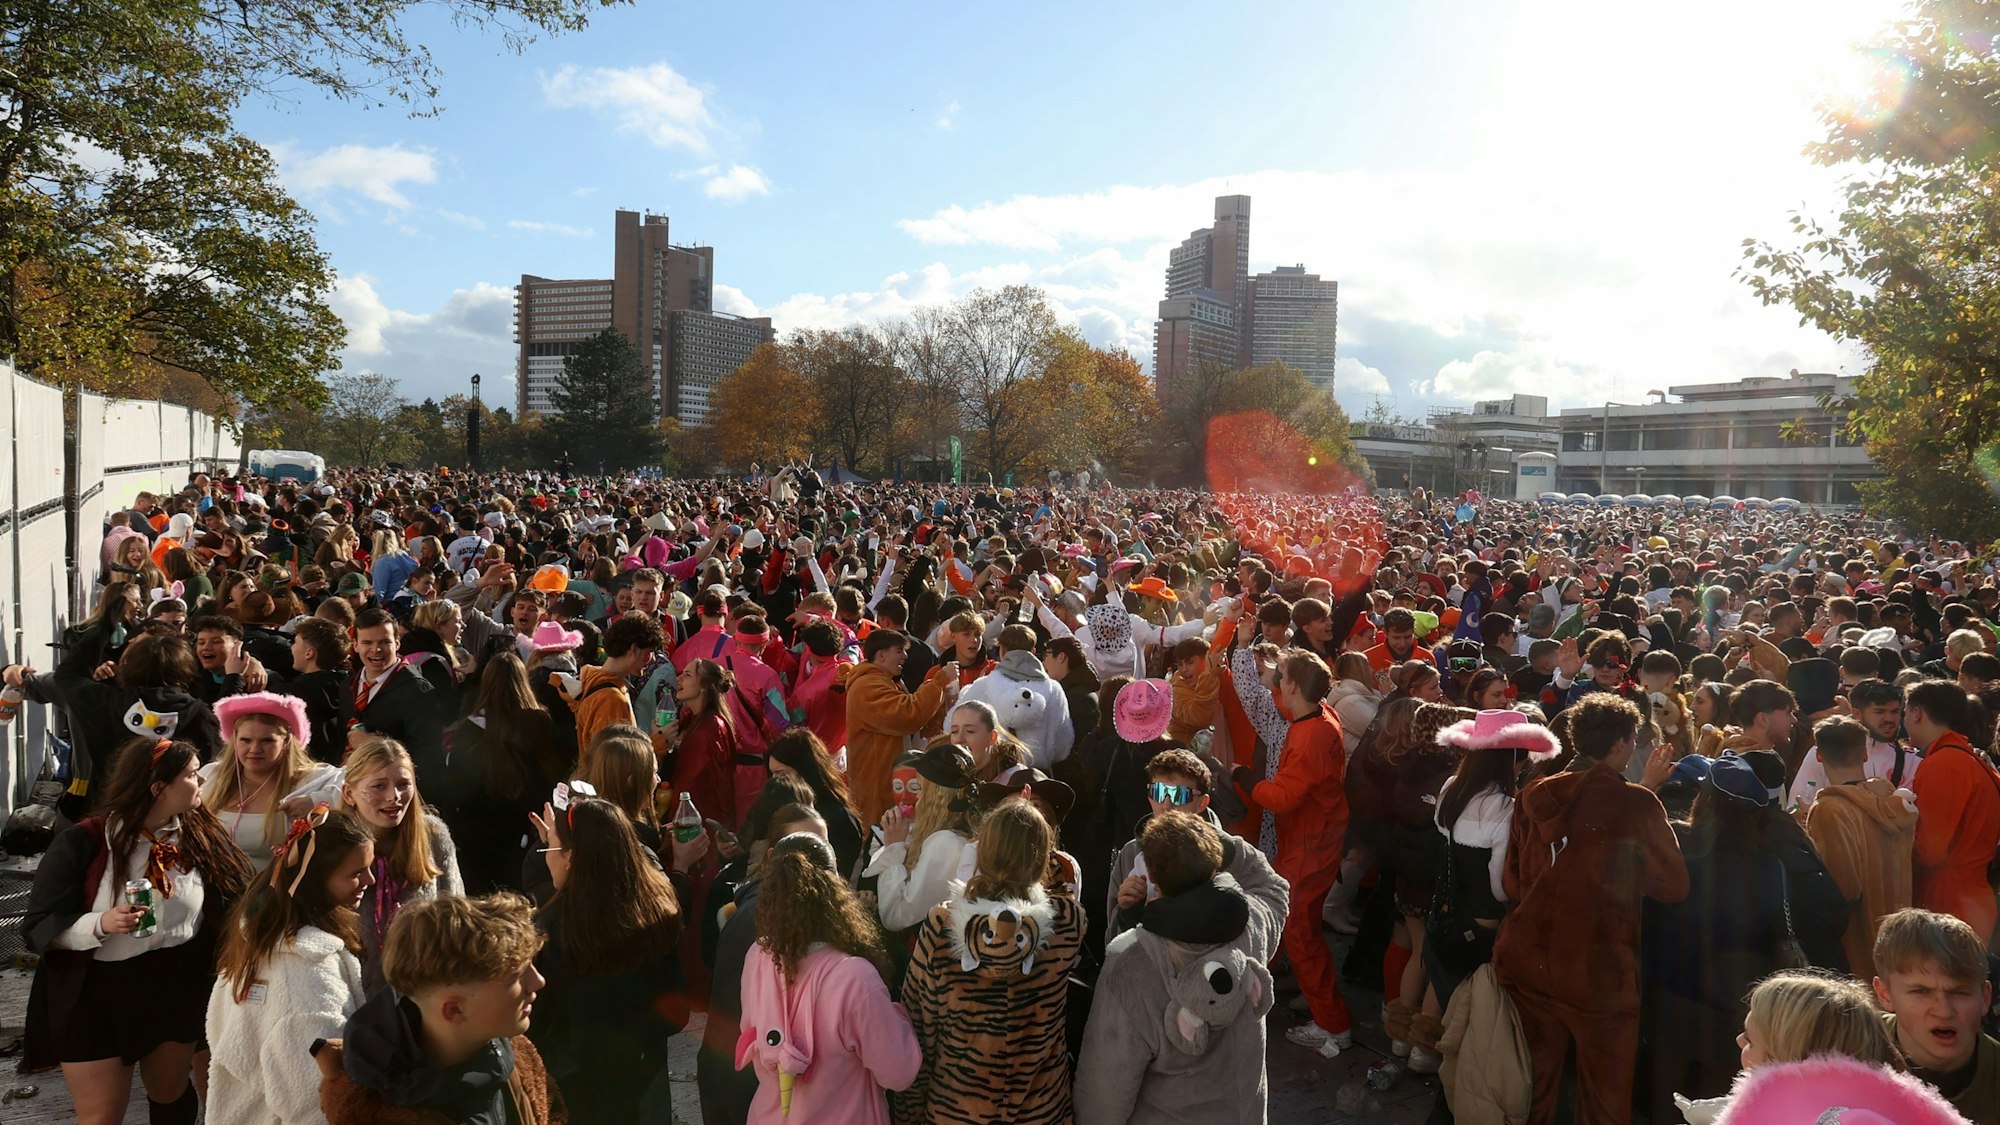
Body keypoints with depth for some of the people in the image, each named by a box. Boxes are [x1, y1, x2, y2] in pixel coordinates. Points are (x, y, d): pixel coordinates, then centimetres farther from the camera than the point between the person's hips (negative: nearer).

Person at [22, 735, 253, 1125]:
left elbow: (235, 901, -1)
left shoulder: (201, 834, -5)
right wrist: (101, 924, -31)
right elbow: (38, 926, -15)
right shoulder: (82, 843, -16)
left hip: (178, 989, 4)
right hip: (95, 995, -3)